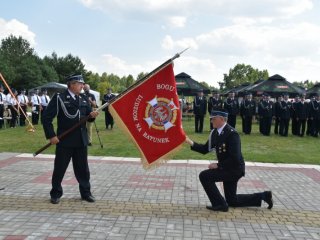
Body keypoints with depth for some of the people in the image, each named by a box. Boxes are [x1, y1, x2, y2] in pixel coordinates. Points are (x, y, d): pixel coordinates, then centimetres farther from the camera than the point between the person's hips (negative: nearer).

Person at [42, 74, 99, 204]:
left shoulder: (84, 98, 7)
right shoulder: (59, 97, -8)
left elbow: (88, 116, 14)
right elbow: (46, 117, -9)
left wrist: (92, 115, -10)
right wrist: (51, 135, -13)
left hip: (81, 140, 4)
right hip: (64, 140, -4)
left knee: (83, 168, 12)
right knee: (59, 168, 8)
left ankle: (86, 192, 24)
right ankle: (56, 194, 24)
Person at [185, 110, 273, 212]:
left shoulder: (232, 133, -24)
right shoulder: (215, 132, 3)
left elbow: (235, 158, -29)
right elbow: (205, 149, 5)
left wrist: (218, 165, -24)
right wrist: (191, 142, -7)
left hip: (234, 169, -9)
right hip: (228, 168, 9)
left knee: (204, 176, -17)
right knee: (232, 200, 18)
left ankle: (220, 204, -5)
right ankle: (263, 196, 29)